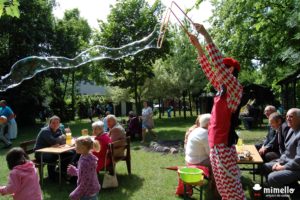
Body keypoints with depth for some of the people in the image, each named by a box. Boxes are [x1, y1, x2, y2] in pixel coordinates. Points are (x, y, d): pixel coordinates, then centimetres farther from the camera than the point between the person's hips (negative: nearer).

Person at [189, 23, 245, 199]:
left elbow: (218, 62, -19)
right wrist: (198, 46, 17)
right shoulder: (222, 89, 12)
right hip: (215, 144, 9)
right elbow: (209, 70, 18)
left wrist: (206, 35, -17)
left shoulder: (236, 88, -10)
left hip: (223, 145, -8)